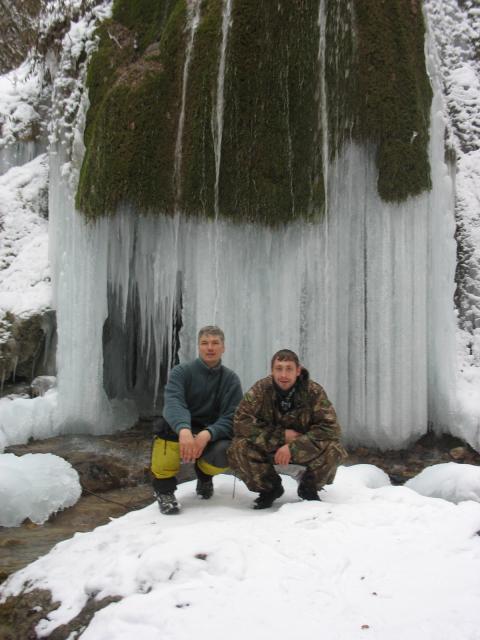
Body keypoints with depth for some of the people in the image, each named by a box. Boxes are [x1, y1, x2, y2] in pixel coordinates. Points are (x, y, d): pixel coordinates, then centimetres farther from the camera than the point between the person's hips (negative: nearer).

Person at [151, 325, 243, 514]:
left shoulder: (231, 379, -2)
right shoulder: (181, 372, -7)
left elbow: (231, 419, -13)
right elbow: (173, 402, -27)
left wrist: (207, 435, -33)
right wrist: (184, 430, -48)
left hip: (212, 436, 1)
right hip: (179, 432, -1)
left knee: (225, 454, -32)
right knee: (168, 423, -34)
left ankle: (204, 475, 7)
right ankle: (164, 487, -18)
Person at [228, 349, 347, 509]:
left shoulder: (314, 391, -17)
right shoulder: (261, 389, -16)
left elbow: (330, 428, -24)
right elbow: (241, 422, -21)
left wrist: (293, 447, -34)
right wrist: (282, 435, -28)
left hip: (304, 448, 0)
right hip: (269, 448, 1)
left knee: (333, 449, -29)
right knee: (238, 447, -27)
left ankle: (309, 488, 2)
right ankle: (269, 488, 1)